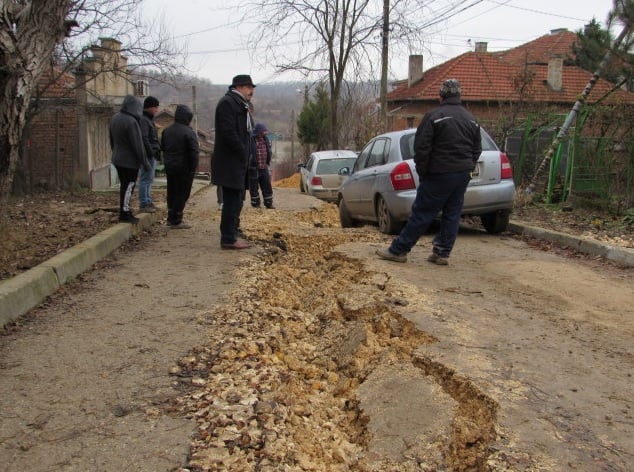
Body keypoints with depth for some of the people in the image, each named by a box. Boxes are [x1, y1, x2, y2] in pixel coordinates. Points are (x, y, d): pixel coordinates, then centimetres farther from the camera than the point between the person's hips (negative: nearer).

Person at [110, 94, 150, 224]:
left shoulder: (115, 118, 4)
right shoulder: (131, 122, -23)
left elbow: (112, 140, 15)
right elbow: (138, 144, -20)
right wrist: (145, 162, -13)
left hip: (118, 159, 8)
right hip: (130, 161, -8)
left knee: (123, 185, 17)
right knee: (128, 186, 1)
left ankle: (124, 211, 25)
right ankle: (124, 213, 6)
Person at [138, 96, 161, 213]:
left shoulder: (149, 119, 17)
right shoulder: (143, 120, -14)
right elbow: (144, 139, -20)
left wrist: (157, 150, 13)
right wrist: (151, 152, -20)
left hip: (152, 155, 10)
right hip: (148, 155, -10)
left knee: (149, 179, 16)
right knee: (145, 179, -7)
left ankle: (148, 201, 24)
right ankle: (143, 204, -3)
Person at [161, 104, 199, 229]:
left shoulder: (166, 130, 7)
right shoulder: (189, 133, -17)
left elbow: (163, 148, 16)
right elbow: (194, 153, -18)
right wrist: (193, 169, -10)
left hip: (169, 166, 7)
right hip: (183, 168, -7)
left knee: (171, 192, 17)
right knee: (182, 194, 0)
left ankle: (171, 218, 24)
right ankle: (176, 221, 1)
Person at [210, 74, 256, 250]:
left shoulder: (241, 105, 20)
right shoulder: (227, 103, -12)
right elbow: (229, 133, -21)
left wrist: (248, 155, 10)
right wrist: (243, 154, -16)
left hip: (240, 163, 10)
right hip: (230, 163, -10)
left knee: (236, 201, 14)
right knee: (232, 201, -7)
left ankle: (232, 233, 23)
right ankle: (228, 239, -1)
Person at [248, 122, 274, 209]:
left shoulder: (265, 139, 10)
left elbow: (269, 152, 22)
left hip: (264, 168, 6)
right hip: (254, 168, -6)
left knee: (267, 186, 7)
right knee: (254, 188, 4)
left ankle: (269, 203, 14)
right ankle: (255, 203, 14)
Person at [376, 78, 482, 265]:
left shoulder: (434, 116, -9)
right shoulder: (471, 119, 11)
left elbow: (421, 148, -12)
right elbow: (477, 150, 15)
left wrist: (422, 172, -2)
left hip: (439, 174, -6)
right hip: (463, 175, 6)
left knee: (421, 213, -3)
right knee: (452, 214, 11)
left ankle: (398, 250, 4)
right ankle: (442, 253, 14)